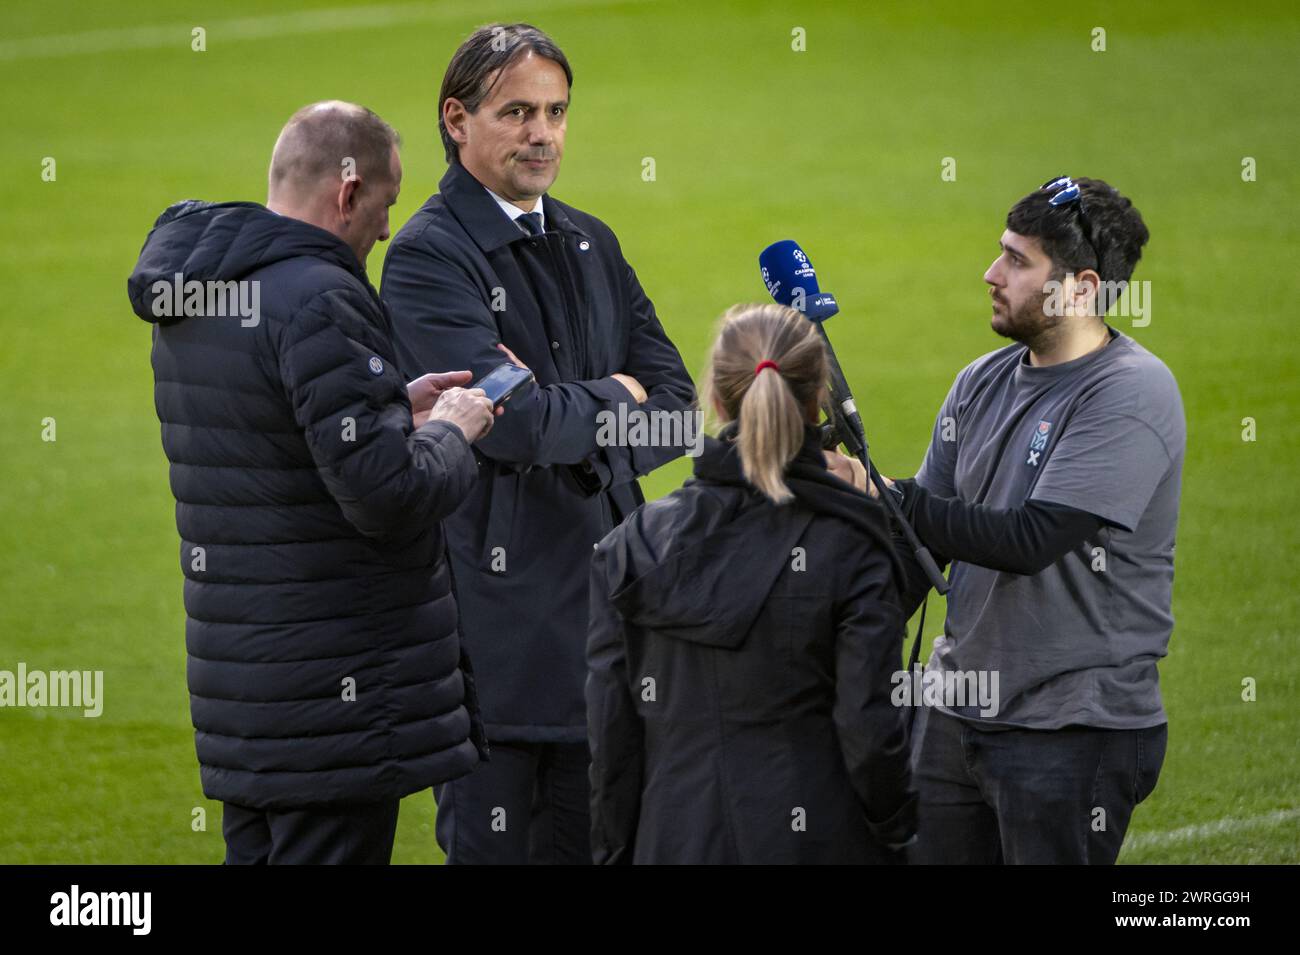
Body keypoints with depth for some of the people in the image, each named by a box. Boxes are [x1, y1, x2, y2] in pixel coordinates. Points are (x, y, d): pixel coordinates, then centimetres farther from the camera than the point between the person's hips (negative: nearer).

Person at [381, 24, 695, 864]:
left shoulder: (592, 245, 16)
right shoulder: (427, 255, -9)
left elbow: (677, 407, 11)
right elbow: (511, 422, -20)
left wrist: (571, 426, -8)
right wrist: (611, 401, -1)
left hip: (600, 599, 7)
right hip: (494, 605, -7)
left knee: (589, 835, 11)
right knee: (494, 844, -3)